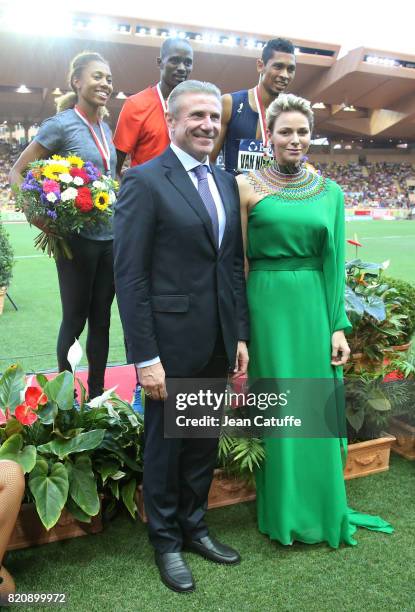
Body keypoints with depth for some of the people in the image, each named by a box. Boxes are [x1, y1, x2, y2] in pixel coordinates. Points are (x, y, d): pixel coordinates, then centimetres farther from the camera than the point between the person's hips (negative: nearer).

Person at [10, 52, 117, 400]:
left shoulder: (105, 128, 11)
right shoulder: (61, 124, -7)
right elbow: (17, 172, -5)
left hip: (111, 237, 6)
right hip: (78, 238, -6)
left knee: (101, 318, 11)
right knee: (75, 319, 3)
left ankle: (97, 394, 24)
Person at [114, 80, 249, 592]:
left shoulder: (226, 182, 11)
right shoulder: (144, 180, -9)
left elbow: (234, 265, 12)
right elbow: (129, 277, -14)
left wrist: (241, 336, 9)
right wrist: (145, 357, -16)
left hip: (218, 342, 6)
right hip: (171, 342, -6)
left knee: (205, 441, 19)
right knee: (164, 444, 12)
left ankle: (194, 527, 41)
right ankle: (166, 541, 34)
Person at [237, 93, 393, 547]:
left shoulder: (329, 192, 8)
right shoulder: (248, 186, 0)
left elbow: (333, 263, 8)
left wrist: (338, 326, 2)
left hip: (315, 305, 3)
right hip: (268, 304, -2)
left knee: (317, 406, 10)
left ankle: (322, 507, 32)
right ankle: (282, 512, 28)